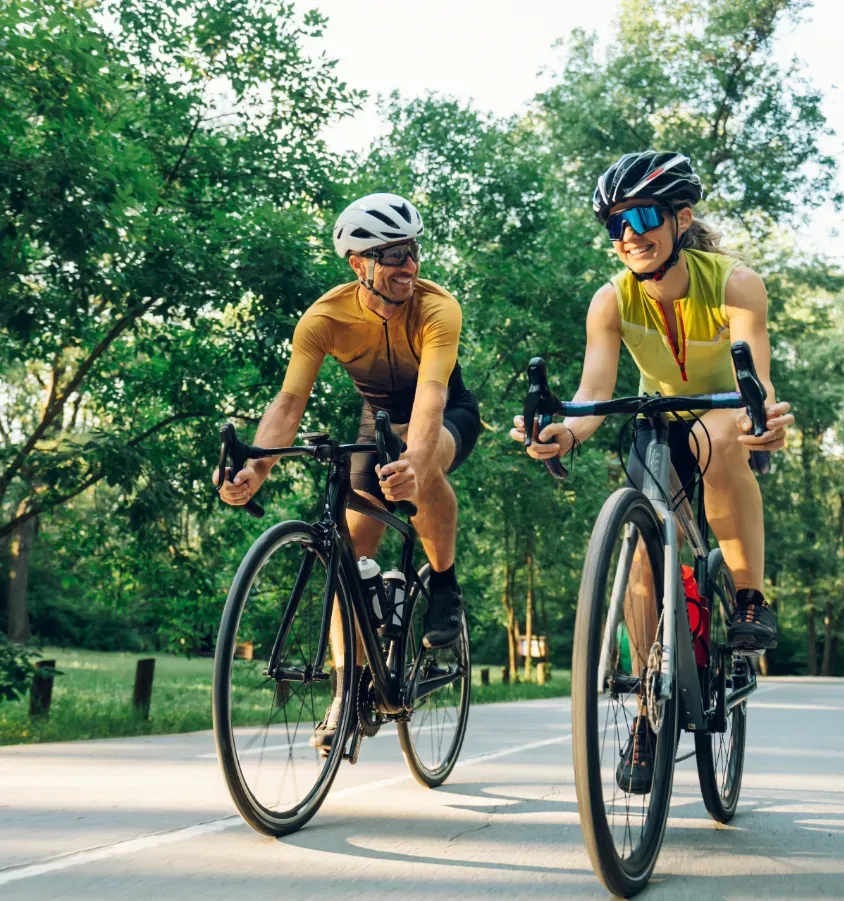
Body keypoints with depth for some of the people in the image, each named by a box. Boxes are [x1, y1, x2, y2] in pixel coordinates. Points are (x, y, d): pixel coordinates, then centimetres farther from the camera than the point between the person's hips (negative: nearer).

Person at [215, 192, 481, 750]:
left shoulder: (438, 308, -31)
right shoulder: (326, 317, -24)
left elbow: (430, 394, -46)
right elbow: (290, 400, -33)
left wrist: (413, 464, -66)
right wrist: (256, 468, -51)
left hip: (449, 417, -3)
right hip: (378, 418, 3)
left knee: (424, 463, -38)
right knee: (353, 542, -12)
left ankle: (445, 585, -13)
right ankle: (349, 689, -2)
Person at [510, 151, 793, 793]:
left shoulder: (734, 283, -26)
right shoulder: (612, 301, -19)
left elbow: (757, 378, -38)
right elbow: (594, 395, -29)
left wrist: (768, 417, -62)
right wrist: (564, 433, -52)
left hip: (728, 415, -3)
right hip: (660, 421, 3)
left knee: (718, 437, -39)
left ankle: (752, 598, -23)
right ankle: (650, 710, 3)